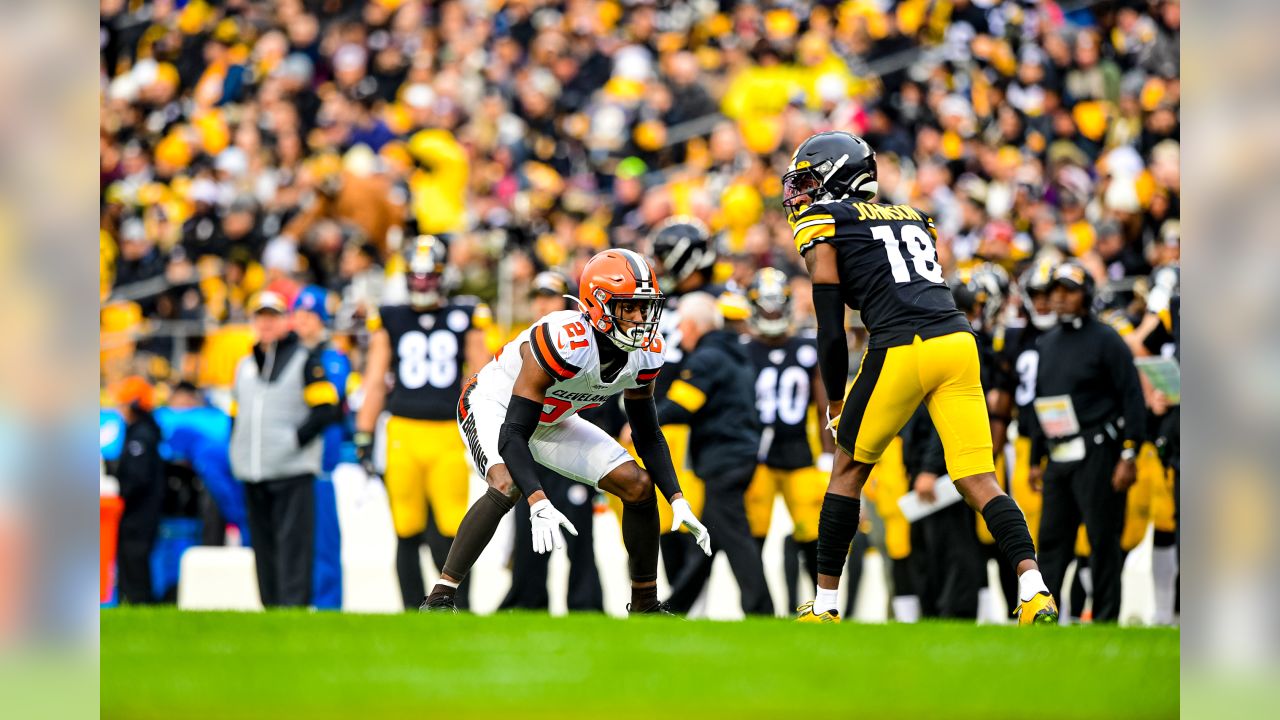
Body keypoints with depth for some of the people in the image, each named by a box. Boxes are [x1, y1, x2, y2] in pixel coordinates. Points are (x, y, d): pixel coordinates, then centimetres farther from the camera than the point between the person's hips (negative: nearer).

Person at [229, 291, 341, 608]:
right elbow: (236, 416, 26)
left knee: (292, 545, -12)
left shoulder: (304, 360, 2)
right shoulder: (245, 366, 20)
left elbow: (327, 409, -6)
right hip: (253, 475, 6)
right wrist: (237, 453, 13)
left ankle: (294, 608, -17)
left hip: (293, 473, -6)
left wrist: (295, 440, -15)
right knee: (264, 547, 6)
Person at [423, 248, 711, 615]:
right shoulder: (566, 342, -38)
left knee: (639, 486, -2)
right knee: (507, 486, -35)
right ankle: (438, 600, -30)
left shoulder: (646, 353, -15)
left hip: (550, 422, 7)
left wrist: (678, 501, -9)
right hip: (494, 406, -7)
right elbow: (512, 436, -38)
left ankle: (645, 605, 13)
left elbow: (648, 437, 1)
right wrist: (539, 505, -50)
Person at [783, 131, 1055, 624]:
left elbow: (831, 330, 4)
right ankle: (1034, 592, -17)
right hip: (958, 340, 5)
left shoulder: (822, 223, 9)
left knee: (848, 471, 14)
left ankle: (824, 606, 18)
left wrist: (836, 404, 13)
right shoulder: (912, 216, 28)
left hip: (902, 350, -5)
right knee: (978, 481, 2)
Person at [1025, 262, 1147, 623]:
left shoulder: (1105, 339, -5)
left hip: (1096, 454, -7)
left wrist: (1129, 456, -15)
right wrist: (1036, 459, 20)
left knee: (1104, 539, -3)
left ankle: (1105, 619, 1)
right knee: (1052, 540, 5)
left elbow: (1132, 398, -9)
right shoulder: (1048, 342, 17)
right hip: (1059, 456, 7)